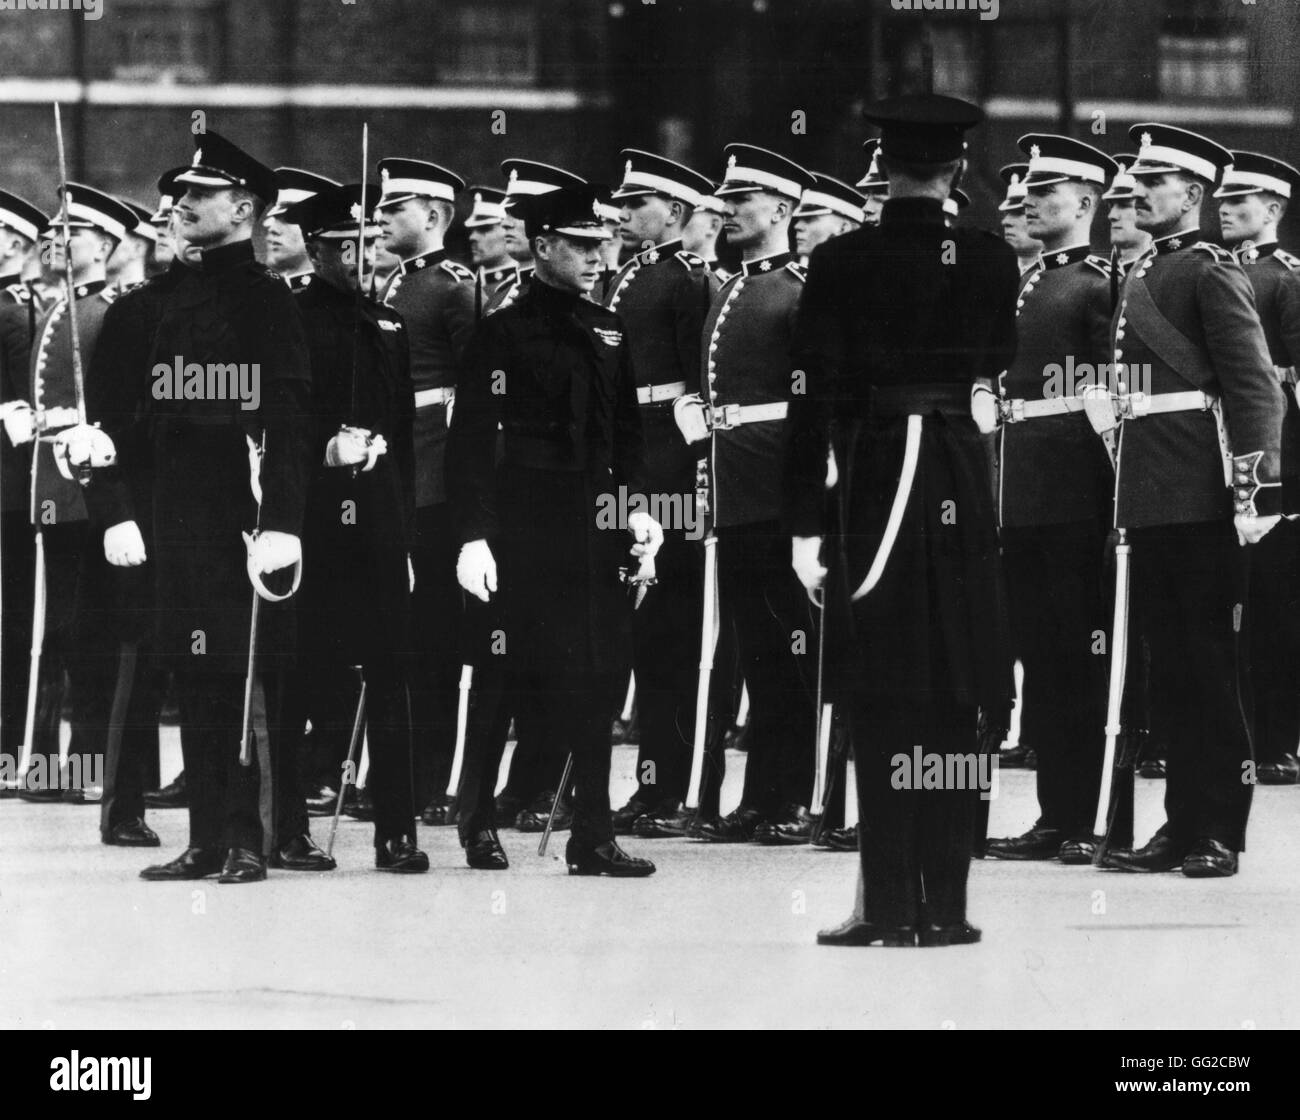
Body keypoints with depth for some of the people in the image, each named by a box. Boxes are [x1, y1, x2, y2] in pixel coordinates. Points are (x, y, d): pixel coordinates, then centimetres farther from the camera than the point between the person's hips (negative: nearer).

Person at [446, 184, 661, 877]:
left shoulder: (606, 331, 14)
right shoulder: (504, 332, -5)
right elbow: (471, 438, -9)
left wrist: (635, 503, 6)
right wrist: (474, 535, -15)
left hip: (595, 530, 5)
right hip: (526, 528, -5)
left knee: (594, 677, 1)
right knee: (504, 670, 2)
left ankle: (593, 837, 3)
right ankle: (478, 823, 15)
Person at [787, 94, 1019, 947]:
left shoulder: (842, 265, -7)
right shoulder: (992, 261, 0)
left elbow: (817, 399, -8)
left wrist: (805, 526, -6)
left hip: (875, 484, -2)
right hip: (964, 490, 2)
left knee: (883, 706, 0)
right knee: (957, 702, 6)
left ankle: (890, 905, -2)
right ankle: (945, 903, 7)